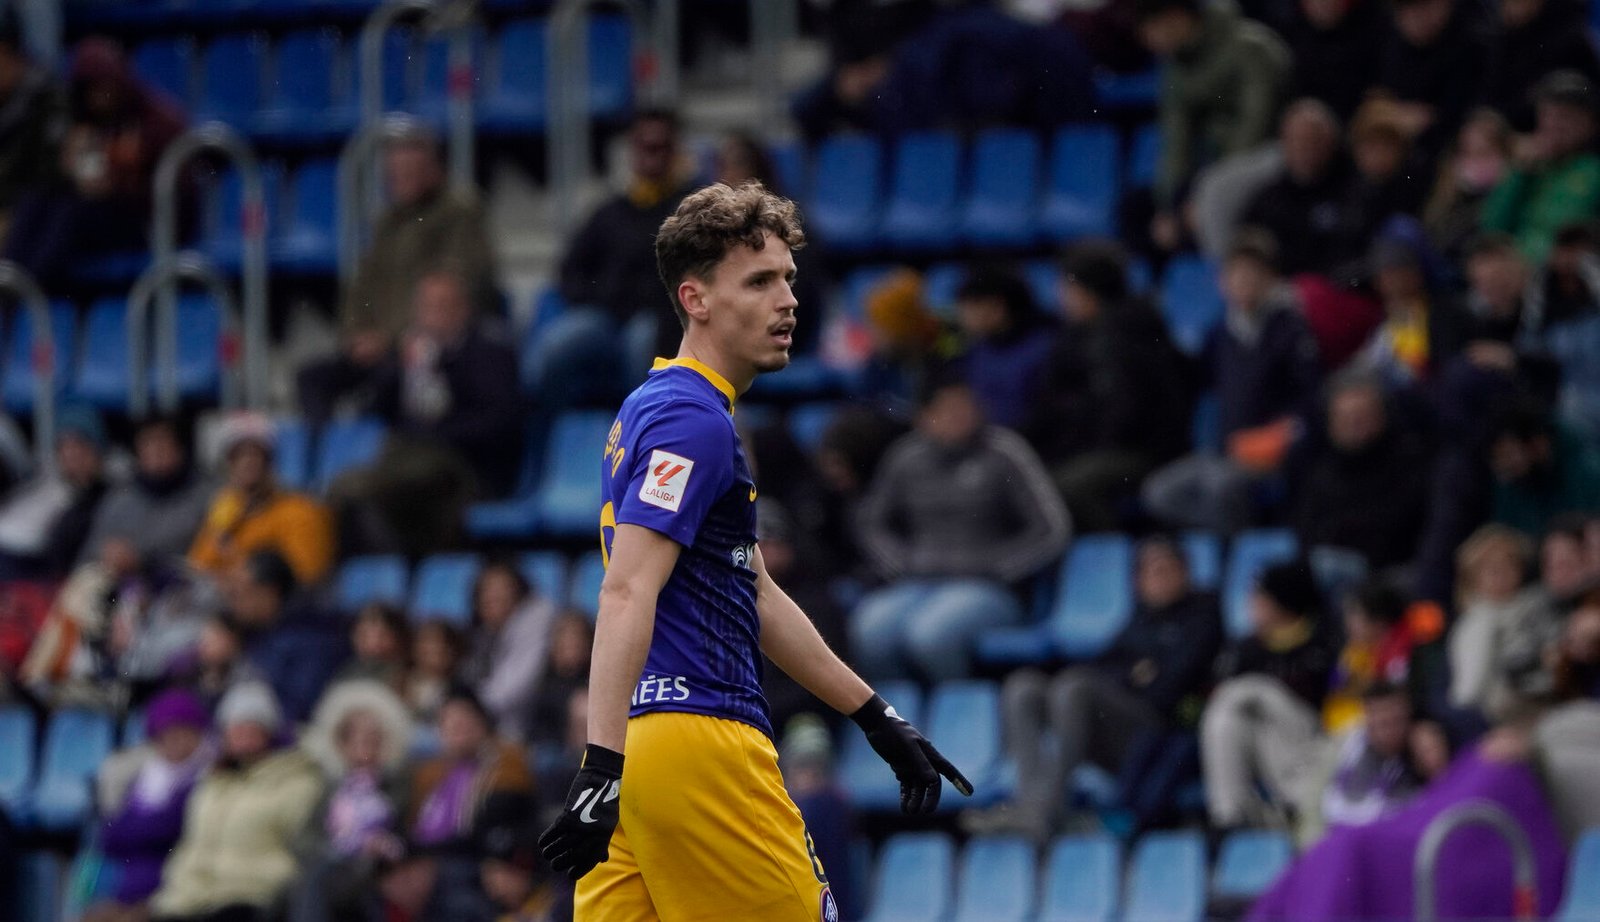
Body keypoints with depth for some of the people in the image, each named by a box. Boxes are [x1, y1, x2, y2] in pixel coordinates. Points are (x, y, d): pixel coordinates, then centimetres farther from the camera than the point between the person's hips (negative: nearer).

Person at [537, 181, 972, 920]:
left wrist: (877, 720, 31)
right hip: (701, 745, -9)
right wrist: (602, 768, -29)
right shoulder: (694, 421, -9)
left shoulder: (659, 410, 23)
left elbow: (758, 598, 29)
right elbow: (627, 594, -20)